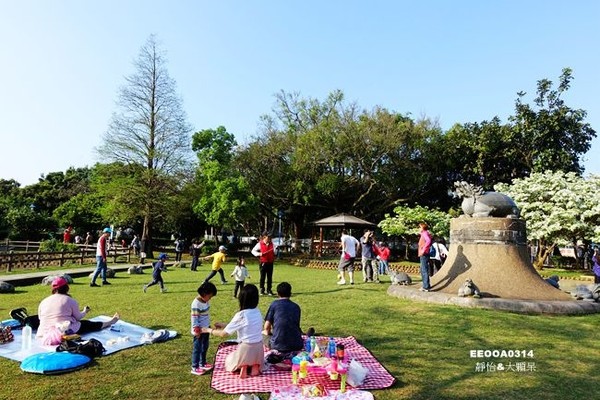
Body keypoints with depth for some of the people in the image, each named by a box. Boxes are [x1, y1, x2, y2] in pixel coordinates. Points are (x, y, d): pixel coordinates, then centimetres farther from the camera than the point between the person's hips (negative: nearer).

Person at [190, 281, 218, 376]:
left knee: (205, 347, 19)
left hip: (206, 329, 9)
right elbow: (194, 318, -22)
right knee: (197, 348, 3)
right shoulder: (196, 304, -24)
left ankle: (202, 363, 34)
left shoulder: (206, 301, 3)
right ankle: (195, 367, 14)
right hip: (199, 331, -9)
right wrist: (196, 330, -20)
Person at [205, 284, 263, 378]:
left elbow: (223, 334, -12)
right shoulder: (258, 312, 0)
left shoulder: (241, 315, -19)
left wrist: (209, 330, 5)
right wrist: (224, 325, 17)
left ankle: (242, 366, 2)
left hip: (246, 349, -4)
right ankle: (254, 366, 8)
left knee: (229, 359, 28)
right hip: (258, 349, 5)